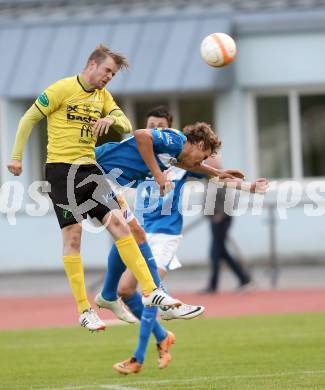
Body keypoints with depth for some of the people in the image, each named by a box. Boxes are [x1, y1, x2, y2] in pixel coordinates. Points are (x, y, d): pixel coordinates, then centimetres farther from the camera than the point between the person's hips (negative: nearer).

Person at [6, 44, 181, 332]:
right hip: (61, 169, -6)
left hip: (89, 169, 6)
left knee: (118, 223, -4)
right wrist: (16, 156, -6)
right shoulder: (63, 89, -7)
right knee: (73, 235, -6)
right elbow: (29, 119, -3)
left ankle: (150, 291, -3)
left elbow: (126, 126, 10)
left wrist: (112, 119, -13)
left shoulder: (103, 96, 13)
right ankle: (84, 310, -1)